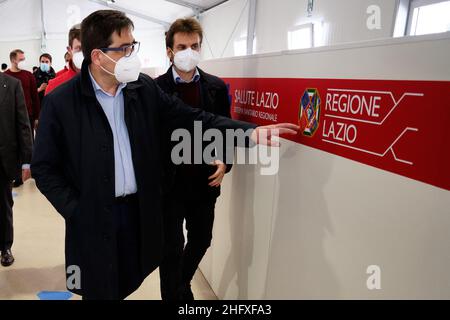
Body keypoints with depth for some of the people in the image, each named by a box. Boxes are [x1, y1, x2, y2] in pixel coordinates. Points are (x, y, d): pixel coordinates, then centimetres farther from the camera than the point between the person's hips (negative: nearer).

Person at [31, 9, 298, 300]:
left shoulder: (145, 88, -1)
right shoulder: (60, 102, -10)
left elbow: (193, 119, -3)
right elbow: (44, 167, -4)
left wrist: (249, 131, -12)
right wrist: (75, 210, -11)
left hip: (139, 210, 3)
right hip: (93, 219, -2)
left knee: (129, 285, 20)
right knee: (100, 291, 15)